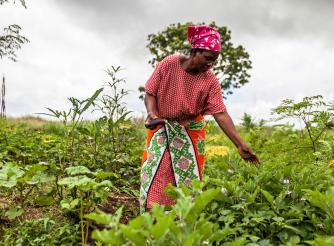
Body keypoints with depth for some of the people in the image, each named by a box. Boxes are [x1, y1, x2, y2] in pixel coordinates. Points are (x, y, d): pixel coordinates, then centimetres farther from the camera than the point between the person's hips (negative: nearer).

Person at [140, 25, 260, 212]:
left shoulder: (211, 81, -12)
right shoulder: (169, 64, -14)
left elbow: (221, 114, -16)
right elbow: (150, 93, -7)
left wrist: (240, 144, -24)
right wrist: (153, 114, -27)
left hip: (190, 132, 1)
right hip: (162, 129, -1)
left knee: (188, 177, 2)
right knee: (155, 174, -3)